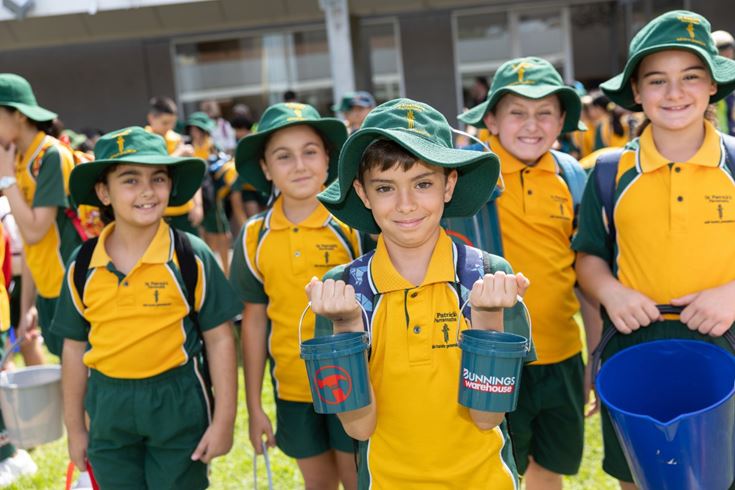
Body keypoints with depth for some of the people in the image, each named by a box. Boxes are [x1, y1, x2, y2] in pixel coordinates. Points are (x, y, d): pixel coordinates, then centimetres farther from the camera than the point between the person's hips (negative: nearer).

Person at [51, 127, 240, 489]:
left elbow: (219, 339, -6)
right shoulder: (82, 266, -1)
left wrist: (223, 421, -8)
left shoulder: (191, 256, -9)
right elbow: (75, 347, 8)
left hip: (178, 403, -3)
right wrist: (75, 426, 11)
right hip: (107, 407, 3)